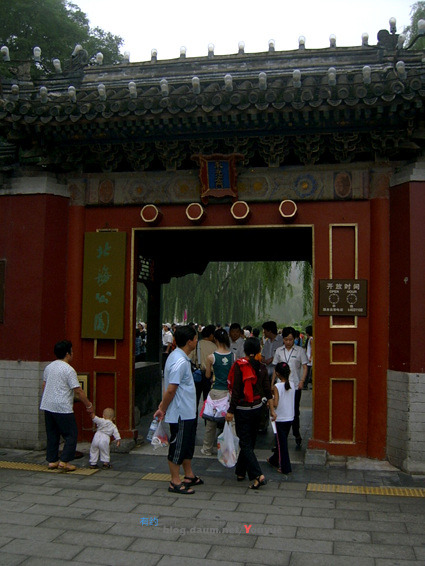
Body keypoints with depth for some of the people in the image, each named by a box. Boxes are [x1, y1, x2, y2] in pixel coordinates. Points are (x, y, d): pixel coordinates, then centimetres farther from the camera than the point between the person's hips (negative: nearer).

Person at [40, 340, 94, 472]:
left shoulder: (49, 367, 10)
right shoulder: (68, 370, -14)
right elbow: (78, 391, -14)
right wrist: (89, 405, -5)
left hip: (47, 406, 8)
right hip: (63, 408, -8)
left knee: (52, 435, 15)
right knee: (71, 435, 2)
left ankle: (52, 461, 19)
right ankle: (64, 461, -1)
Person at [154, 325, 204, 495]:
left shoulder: (177, 356, 10)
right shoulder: (180, 361, -24)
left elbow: (170, 389, 14)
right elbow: (170, 390, -23)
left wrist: (163, 407, 15)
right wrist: (162, 409, -12)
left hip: (187, 412, 10)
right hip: (180, 413, -10)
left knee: (188, 444, 20)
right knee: (178, 446, 2)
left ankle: (189, 476, 33)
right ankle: (175, 482, 13)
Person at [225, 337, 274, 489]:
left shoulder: (239, 365, -14)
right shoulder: (261, 367, -2)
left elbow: (235, 389, -16)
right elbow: (267, 391, 0)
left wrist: (231, 410, -11)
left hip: (242, 409, -5)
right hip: (257, 408, 5)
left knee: (246, 444, 1)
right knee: (249, 442, 17)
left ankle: (258, 475, -12)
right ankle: (240, 472, 28)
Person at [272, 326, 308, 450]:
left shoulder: (300, 350, 0)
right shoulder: (279, 351, 8)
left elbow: (305, 367, 0)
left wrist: (302, 381, -14)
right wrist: (272, 383, 9)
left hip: (295, 386, -2)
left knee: (294, 412, 1)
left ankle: (297, 436, 14)